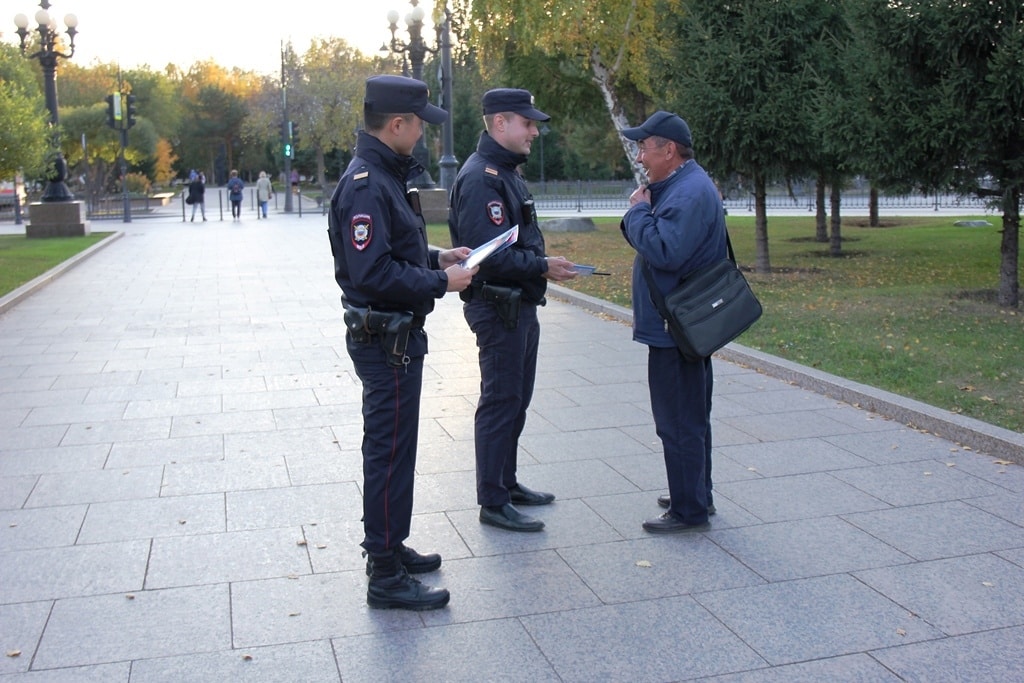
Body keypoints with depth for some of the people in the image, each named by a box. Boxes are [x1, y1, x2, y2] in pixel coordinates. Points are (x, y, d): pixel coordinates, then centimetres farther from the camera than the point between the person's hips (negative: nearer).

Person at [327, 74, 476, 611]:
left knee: (391, 446, 19)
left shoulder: (383, 176, 13)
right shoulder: (367, 186, -20)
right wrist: (440, 283, -19)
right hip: (384, 340, -11)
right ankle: (386, 577, 7)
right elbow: (374, 274, -27)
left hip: (396, 338, 11)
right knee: (390, 452, -3)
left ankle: (389, 546, 34)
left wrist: (436, 258, 10)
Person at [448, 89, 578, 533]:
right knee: (500, 403, -3)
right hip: (496, 308, -10)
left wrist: (543, 265, 7)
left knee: (516, 400, 18)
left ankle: (507, 483, 31)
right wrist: (542, 267, -23)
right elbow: (488, 253, -26)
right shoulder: (480, 177, -18)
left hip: (520, 305, 10)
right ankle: (493, 503, 6)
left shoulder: (506, 172, 16)